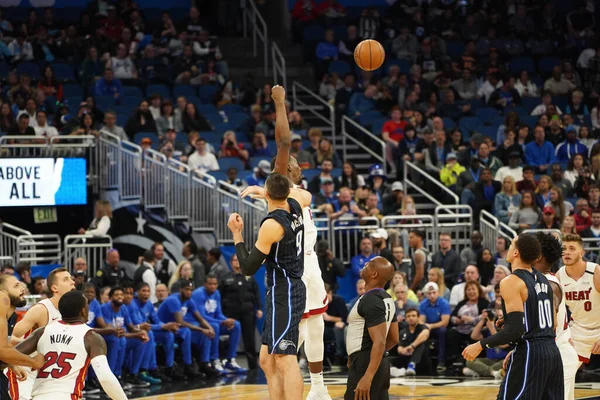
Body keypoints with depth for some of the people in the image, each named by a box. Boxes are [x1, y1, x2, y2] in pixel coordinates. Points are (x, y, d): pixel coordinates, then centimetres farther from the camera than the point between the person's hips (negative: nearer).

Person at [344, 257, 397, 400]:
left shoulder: (371, 300, -17)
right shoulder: (386, 299, 12)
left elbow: (380, 342, -24)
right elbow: (393, 339, 19)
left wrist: (367, 377, -29)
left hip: (366, 367, -10)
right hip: (379, 366, 10)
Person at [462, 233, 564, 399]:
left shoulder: (511, 282, -12)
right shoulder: (543, 280, 14)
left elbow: (516, 329, -19)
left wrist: (480, 345, -11)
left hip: (530, 355, -8)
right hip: (552, 352, 8)